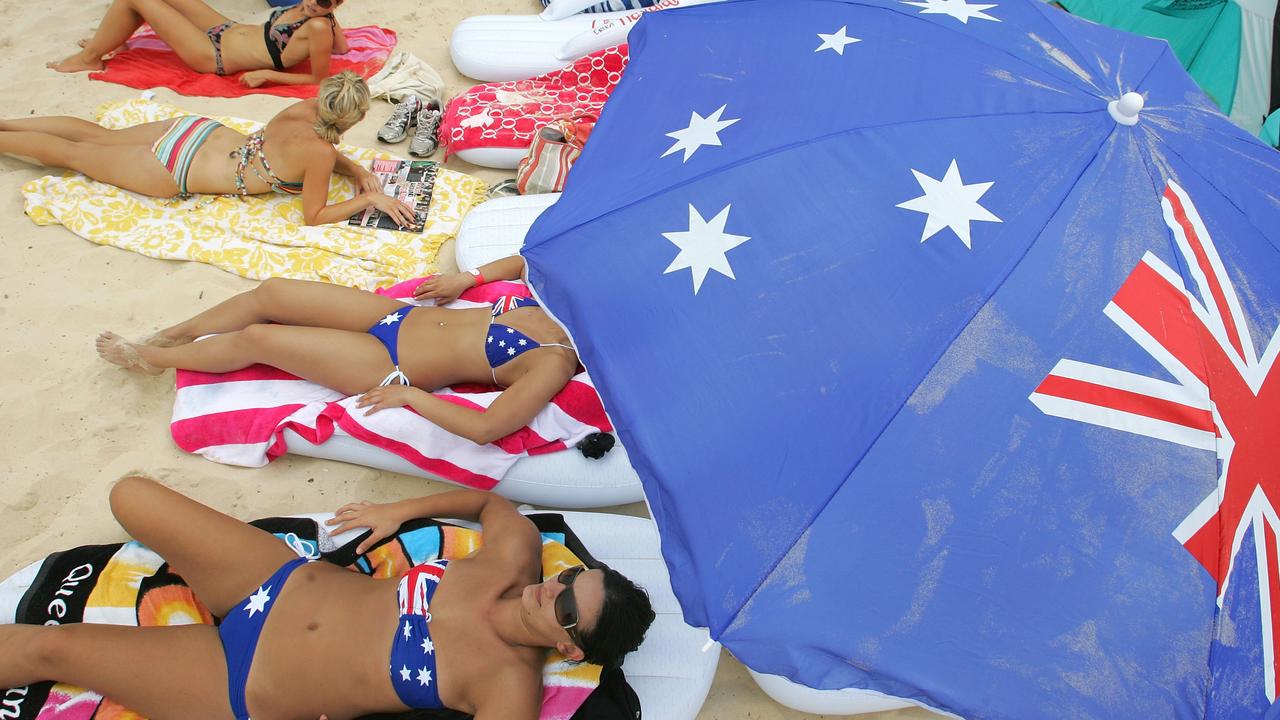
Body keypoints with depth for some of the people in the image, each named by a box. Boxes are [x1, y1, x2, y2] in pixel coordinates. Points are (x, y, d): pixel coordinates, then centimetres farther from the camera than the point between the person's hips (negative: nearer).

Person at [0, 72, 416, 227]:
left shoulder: (307, 109, -8)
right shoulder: (320, 152, -29)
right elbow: (313, 216, -18)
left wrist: (357, 171, -1)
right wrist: (370, 199, -18)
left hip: (194, 131, 6)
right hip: (174, 171, -6)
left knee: (99, 136, 28)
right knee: (71, 154, 12)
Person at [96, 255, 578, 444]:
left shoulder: (554, 364, -25)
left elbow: (486, 428, -33)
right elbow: (524, 262, 19)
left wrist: (409, 395, -24)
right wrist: (467, 279, 8)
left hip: (389, 366, -7)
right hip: (401, 315, 8)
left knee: (254, 338, -6)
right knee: (269, 293, 5)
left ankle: (146, 359, 22)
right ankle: (170, 336, 29)